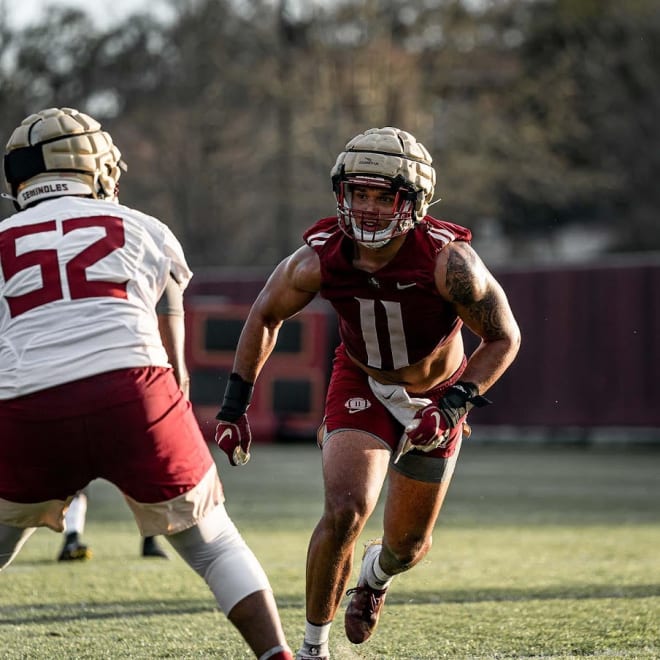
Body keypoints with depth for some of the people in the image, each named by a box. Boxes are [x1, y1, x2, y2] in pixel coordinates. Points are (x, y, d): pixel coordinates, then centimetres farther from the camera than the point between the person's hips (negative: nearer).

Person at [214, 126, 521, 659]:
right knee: (345, 513, -22)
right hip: (361, 387, 0)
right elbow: (265, 317, -5)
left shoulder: (449, 261, -32)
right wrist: (235, 406, -8)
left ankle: (377, 575, 51)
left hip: (435, 394, 0)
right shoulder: (319, 260, -24)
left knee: (409, 545, 11)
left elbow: (504, 338, -19)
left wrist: (454, 406, -30)